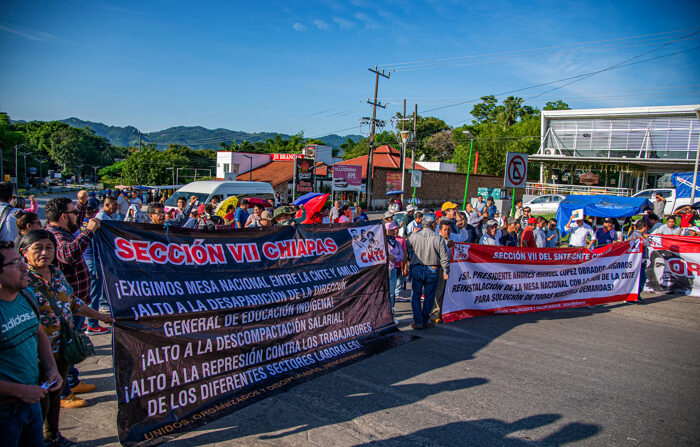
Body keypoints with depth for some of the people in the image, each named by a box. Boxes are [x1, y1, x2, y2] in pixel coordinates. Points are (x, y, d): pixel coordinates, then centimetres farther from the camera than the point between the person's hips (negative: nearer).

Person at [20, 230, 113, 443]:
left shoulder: (57, 274, 6)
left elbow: (73, 302, 19)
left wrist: (98, 315, 24)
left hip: (62, 348, 7)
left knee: (55, 395, 21)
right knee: (41, 402, 3)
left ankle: (52, 436, 39)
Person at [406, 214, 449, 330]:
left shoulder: (414, 236, -7)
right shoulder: (438, 239, -9)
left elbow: (407, 244, 15)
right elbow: (444, 257, -5)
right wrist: (446, 271, 7)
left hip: (417, 269, 1)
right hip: (432, 270, 0)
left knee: (415, 296, 10)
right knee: (429, 296, 13)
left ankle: (418, 322, 10)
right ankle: (425, 320, 21)